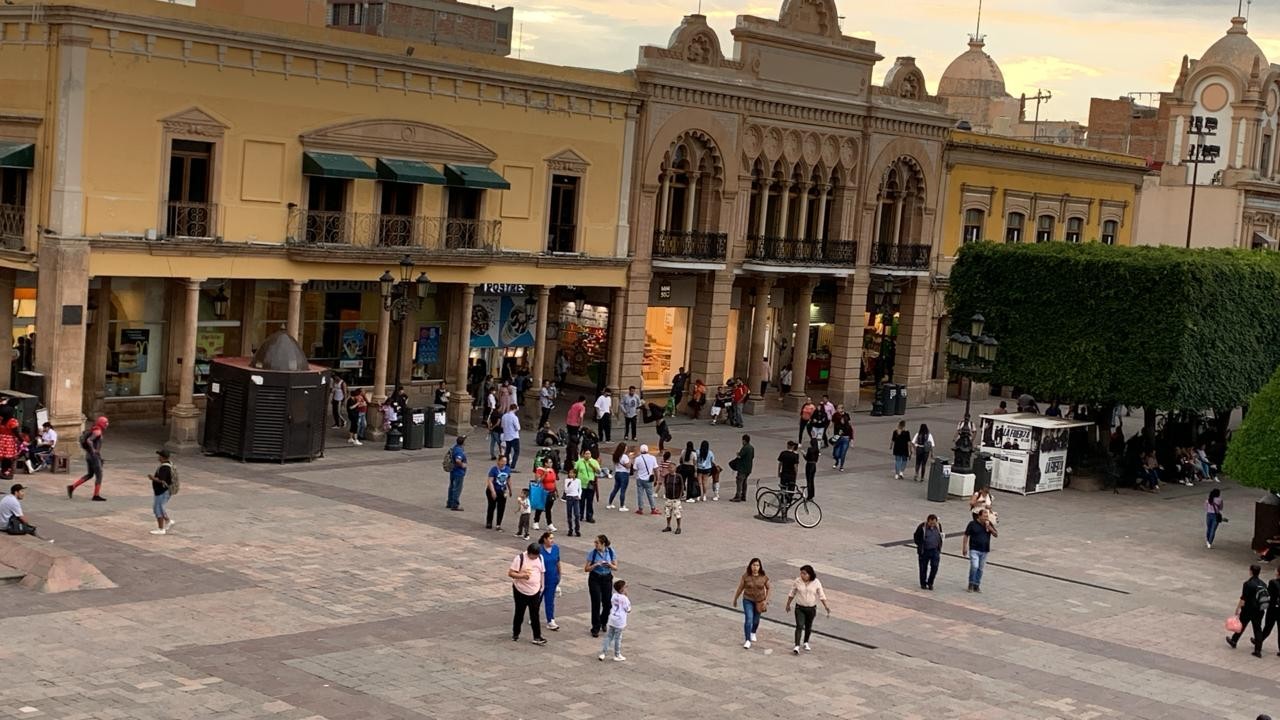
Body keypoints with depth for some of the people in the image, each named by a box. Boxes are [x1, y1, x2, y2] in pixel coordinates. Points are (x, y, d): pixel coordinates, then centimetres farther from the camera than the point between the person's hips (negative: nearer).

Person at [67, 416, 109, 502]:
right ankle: (96, 495, 3)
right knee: (99, 475, -1)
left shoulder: (93, 430, 14)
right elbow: (88, 441, -30)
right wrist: (93, 450, -20)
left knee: (89, 474, 16)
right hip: (94, 456, -10)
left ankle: (72, 487, 10)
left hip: (89, 455, 10)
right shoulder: (98, 431, -16)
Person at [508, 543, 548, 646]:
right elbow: (510, 573, -15)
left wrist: (542, 586, 11)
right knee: (519, 614, 10)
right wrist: (522, 575, -30)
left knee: (535, 615, 1)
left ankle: (537, 637, 2)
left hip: (535, 592, 3)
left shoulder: (540, 558, 1)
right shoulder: (520, 558, -15)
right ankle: (515, 634, 29)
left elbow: (542, 572, 12)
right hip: (520, 591, -3)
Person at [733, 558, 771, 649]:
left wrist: (766, 600, -5)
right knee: (748, 619, -14)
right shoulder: (745, 576, -15)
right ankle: (747, 641, -7)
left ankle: (753, 633, 50)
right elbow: (740, 588, -4)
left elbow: (769, 588, 1)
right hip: (748, 600, -2)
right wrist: (735, 599, 6)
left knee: (756, 620, 19)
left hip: (759, 601, 2)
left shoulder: (764, 577, -13)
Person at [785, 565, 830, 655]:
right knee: (799, 626, -13)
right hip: (800, 608, -1)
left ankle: (805, 643, 37)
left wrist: (826, 607, -10)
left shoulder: (816, 583, -10)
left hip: (811, 609, 1)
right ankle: (797, 646, -16)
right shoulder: (797, 581, -9)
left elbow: (821, 595, -5)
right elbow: (792, 594, 4)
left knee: (808, 627, 15)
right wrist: (788, 605, 12)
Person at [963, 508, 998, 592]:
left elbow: (996, 535, 0)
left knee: (980, 569, 9)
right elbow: (966, 536, -3)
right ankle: (971, 584, 0)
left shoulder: (989, 524, 3)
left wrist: (989, 528, -16)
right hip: (974, 550, -4)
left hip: (984, 550, 4)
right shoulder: (973, 524, -8)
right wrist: (964, 548, -7)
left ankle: (977, 585, 19)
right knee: (974, 566, -16)